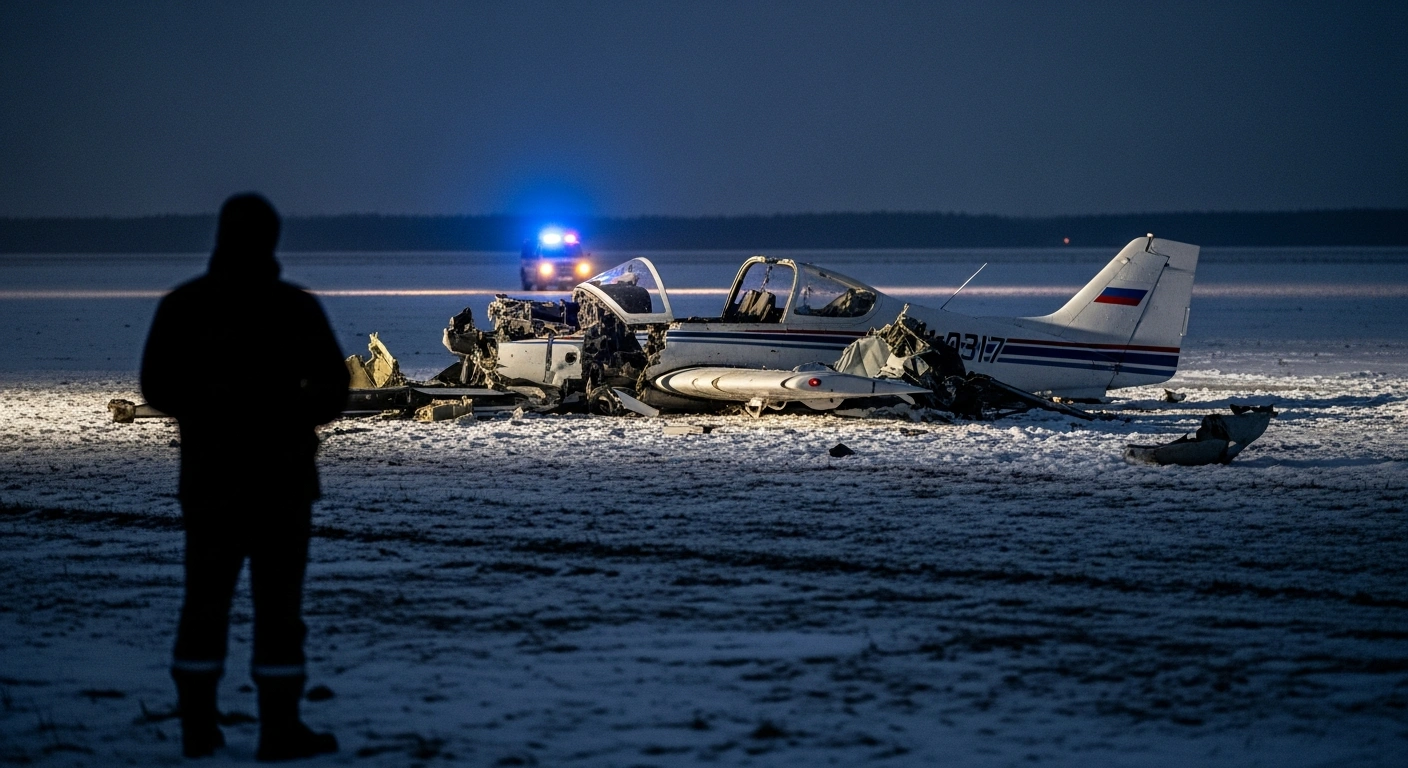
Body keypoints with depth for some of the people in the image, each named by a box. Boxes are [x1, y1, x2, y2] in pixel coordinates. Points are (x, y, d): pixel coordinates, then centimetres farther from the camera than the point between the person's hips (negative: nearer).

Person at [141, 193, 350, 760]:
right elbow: (332, 389, -5)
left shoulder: (181, 307, 0)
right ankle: (279, 729, 0)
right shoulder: (296, 308, -7)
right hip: (282, 474, -3)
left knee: (206, 599, 11)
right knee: (278, 601, 1)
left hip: (208, 474, 3)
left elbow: (157, 388, 5)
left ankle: (198, 726, 12)